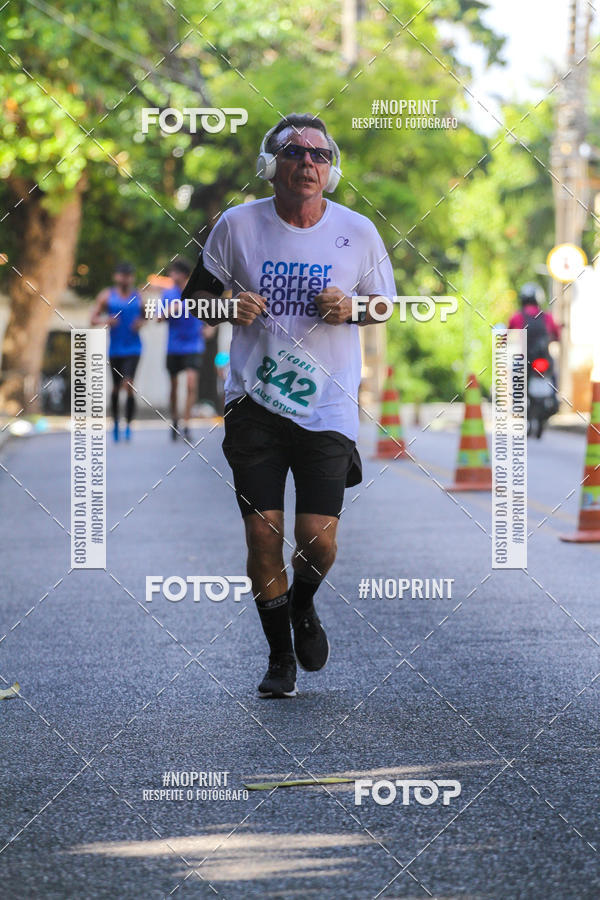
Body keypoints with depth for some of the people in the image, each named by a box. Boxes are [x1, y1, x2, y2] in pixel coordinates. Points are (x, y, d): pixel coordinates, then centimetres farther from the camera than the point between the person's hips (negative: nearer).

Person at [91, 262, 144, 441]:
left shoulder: (138, 297, 4)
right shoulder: (106, 296, 1)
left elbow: (144, 315, 19)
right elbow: (93, 319, 1)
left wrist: (140, 323, -3)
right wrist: (106, 320, -20)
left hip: (133, 348, -1)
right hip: (115, 348, 1)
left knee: (128, 384, -16)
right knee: (116, 387, 10)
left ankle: (128, 425, -11)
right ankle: (115, 420, 32)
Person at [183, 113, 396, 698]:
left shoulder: (358, 232, 2)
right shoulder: (238, 225, 1)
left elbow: (388, 303, 13)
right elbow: (197, 293, 11)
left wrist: (351, 309, -9)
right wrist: (227, 307, -11)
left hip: (328, 407, 0)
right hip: (254, 402, 0)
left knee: (318, 539, -6)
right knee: (262, 533, -4)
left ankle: (303, 607, 30)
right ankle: (279, 656, 16)